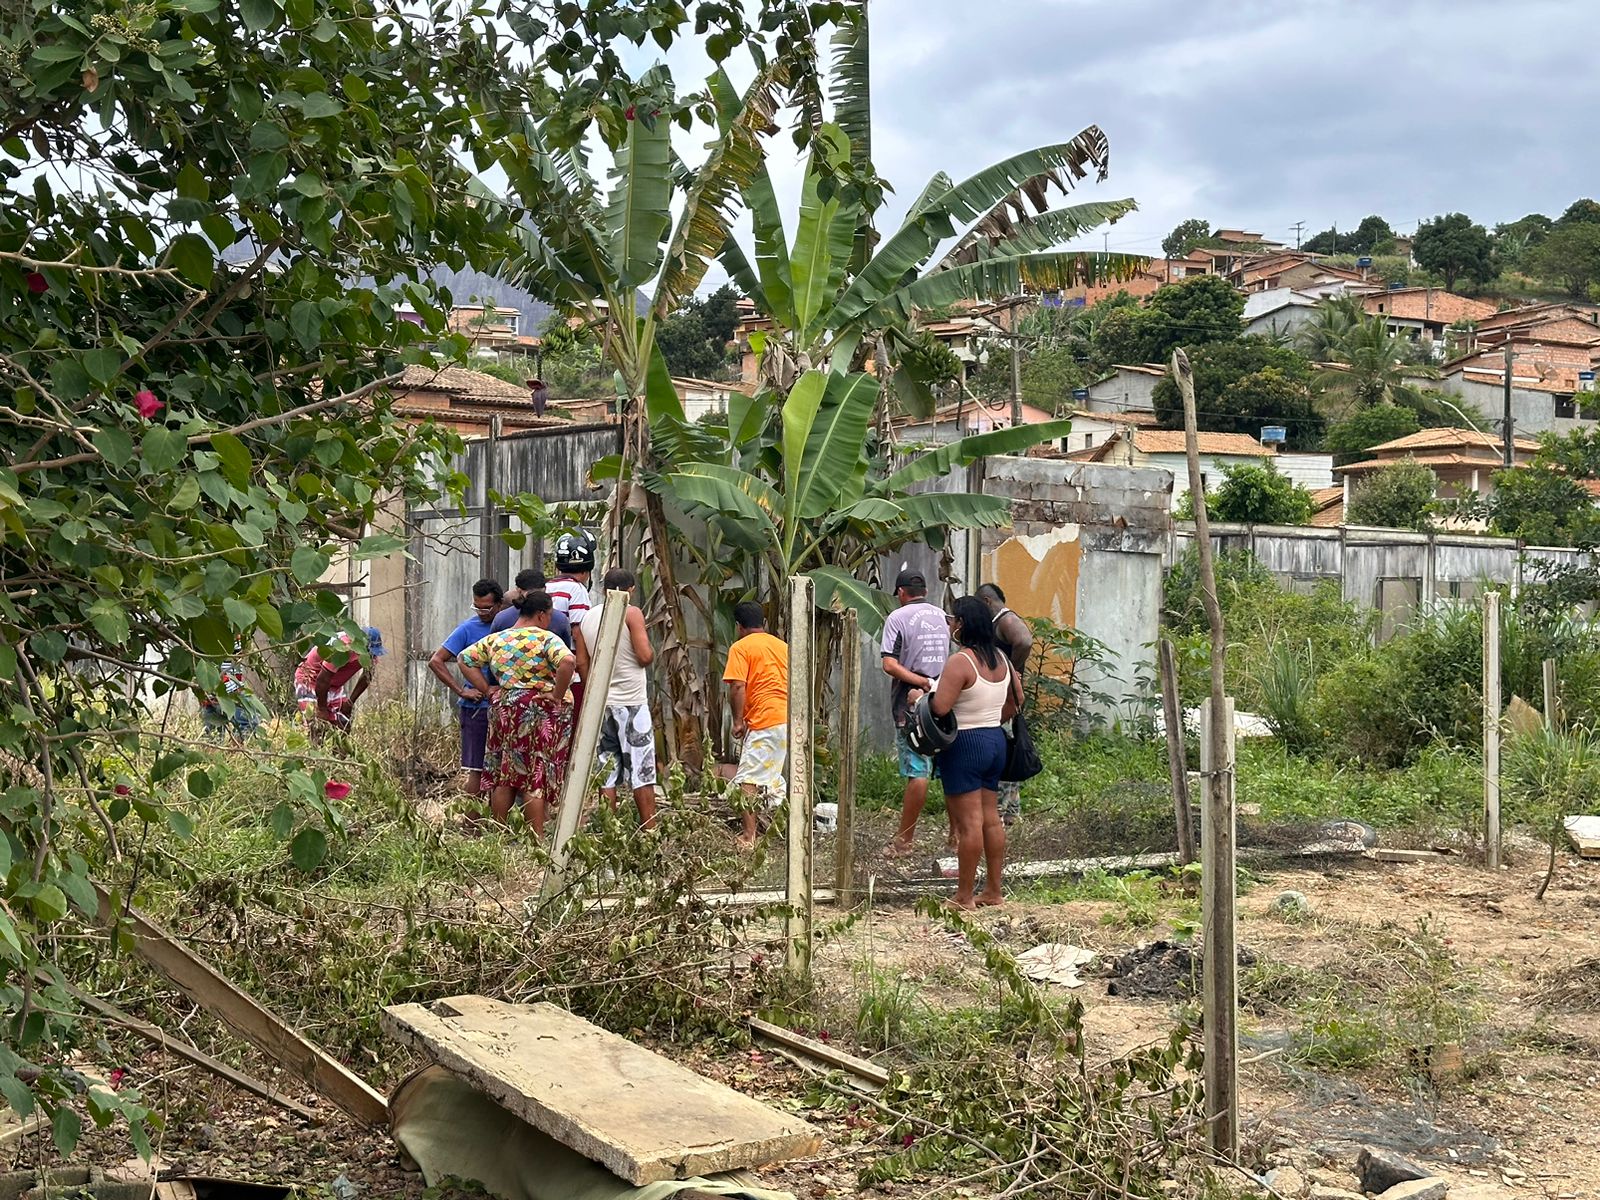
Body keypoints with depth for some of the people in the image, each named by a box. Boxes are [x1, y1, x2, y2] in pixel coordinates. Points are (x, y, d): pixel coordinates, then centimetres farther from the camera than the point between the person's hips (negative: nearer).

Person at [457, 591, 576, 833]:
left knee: (503, 776, 12)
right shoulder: (547, 639, -9)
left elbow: (465, 659, 15)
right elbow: (568, 662, -26)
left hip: (505, 708, 5)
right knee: (537, 779, -1)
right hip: (543, 713, -5)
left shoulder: (495, 639, 9)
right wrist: (557, 695, -16)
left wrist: (487, 690, 11)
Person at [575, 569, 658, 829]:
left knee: (606, 772, 8)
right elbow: (645, 656, -13)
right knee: (642, 771, 0)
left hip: (600, 703, 5)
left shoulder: (587, 617, 10)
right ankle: (649, 831, 0)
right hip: (631, 702, -5)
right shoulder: (632, 613, -7)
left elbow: (581, 663, 9)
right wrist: (651, 652, 9)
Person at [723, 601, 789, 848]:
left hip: (764, 722, -7)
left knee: (747, 781, -7)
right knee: (772, 778, 18)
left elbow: (737, 686, -12)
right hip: (790, 719, 7)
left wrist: (738, 720, -5)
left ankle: (748, 837, -13)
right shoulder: (782, 645, 19)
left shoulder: (741, 647, -1)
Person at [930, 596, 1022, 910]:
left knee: (969, 822, -4)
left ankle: (964, 897, 2)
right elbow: (1016, 699, 15)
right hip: (996, 741, 8)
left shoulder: (960, 661, -18)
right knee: (991, 818, 13)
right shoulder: (1000, 658, 7)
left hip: (965, 745, -8)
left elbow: (939, 707, -24)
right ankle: (993, 891, 18)